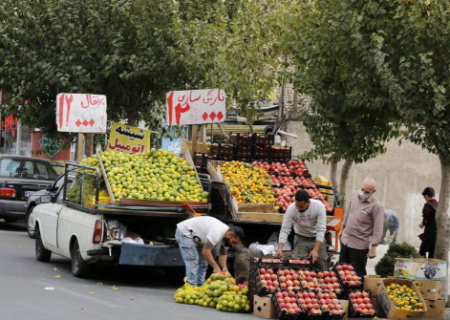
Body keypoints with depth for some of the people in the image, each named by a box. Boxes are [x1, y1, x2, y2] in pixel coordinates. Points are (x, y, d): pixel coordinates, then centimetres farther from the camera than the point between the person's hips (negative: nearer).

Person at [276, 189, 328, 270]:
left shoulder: (319, 206, -24)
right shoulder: (291, 209, -22)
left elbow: (321, 229, -24)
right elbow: (285, 230, -19)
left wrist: (316, 250, -32)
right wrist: (280, 249, -33)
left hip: (317, 239, 0)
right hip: (301, 239, 0)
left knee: (322, 268, 1)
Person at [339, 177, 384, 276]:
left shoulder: (376, 206, -20)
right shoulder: (355, 195, 0)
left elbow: (378, 230, -19)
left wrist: (373, 248, -19)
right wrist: (342, 229, 24)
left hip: (359, 245, -7)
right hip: (345, 240, 7)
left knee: (359, 273, 1)